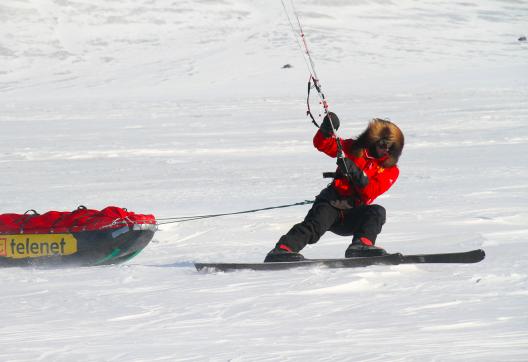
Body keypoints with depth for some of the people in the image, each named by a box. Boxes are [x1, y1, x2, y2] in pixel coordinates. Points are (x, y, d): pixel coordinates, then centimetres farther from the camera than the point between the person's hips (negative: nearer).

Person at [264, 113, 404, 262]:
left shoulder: (390, 170, 10)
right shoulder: (356, 148, 13)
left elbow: (372, 191, -8)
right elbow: (322, 144, 6)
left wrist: (356, 174, -25)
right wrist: (326, 130, -16)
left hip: (352, 217, 1)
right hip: (332, 204, -1)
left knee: (377, 212, -27)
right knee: (315, 224, -30)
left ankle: (361, 246, -47)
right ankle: (281, 250, -45)